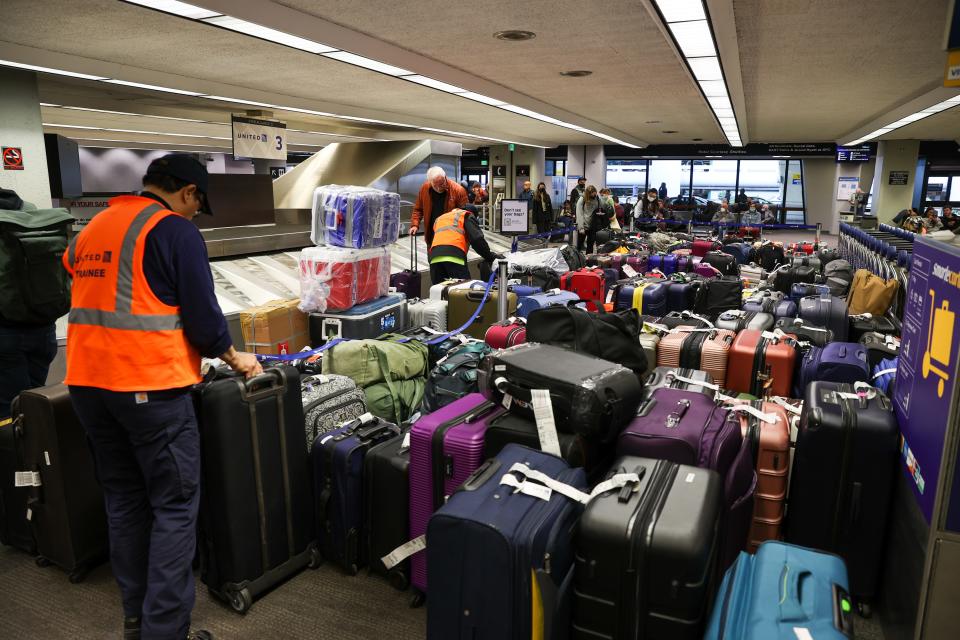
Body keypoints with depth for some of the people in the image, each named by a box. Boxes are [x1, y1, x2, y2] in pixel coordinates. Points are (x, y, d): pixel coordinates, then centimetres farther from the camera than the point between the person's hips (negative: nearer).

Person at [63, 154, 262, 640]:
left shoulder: (90, 229, 14)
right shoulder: (175, 230, -9)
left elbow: (92, 301, 20)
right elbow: (201, 311, -12)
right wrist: (233, 358, 4)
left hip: (88, 382, 8)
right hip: (150, 385, -8)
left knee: (124, 500, 17)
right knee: (175, 507, 1)